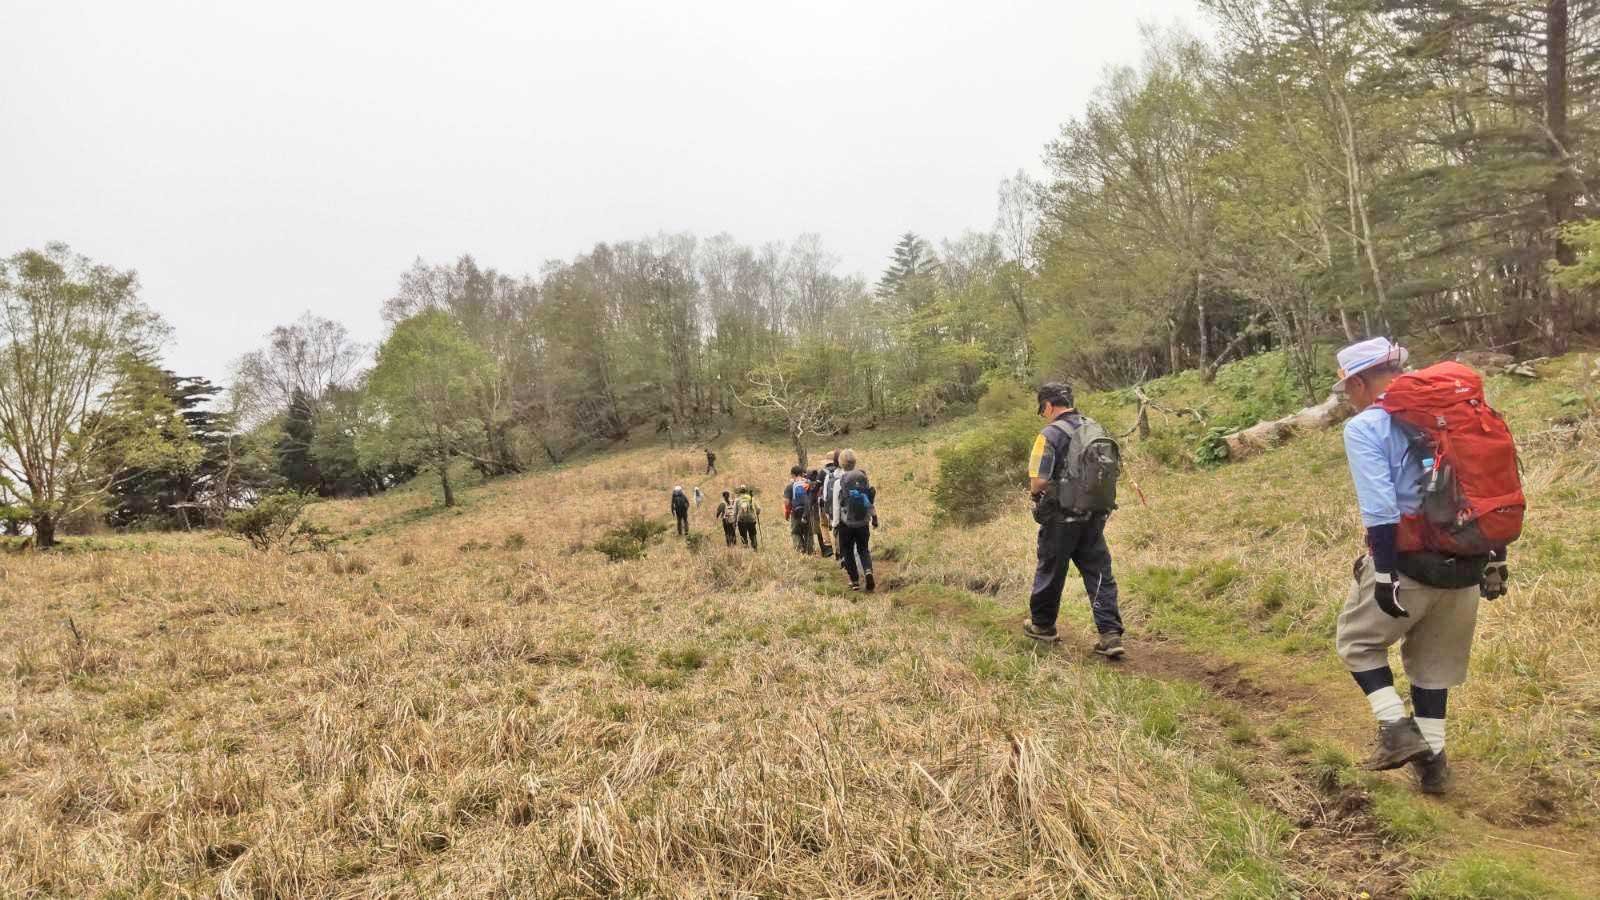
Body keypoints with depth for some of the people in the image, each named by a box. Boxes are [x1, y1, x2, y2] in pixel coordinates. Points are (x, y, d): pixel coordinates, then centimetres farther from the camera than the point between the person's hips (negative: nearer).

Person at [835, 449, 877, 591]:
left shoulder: (839, 482, -11)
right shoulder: (865, 478, -2)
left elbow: (836, 506, -8)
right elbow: (872, 500, 4)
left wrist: (835, 524, 1)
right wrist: (874, 517, 15)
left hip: (846, 523, -3)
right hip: (863, 522, 3)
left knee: (848, 552, 12)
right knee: (863, 550, 15)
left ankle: (855, 581, 13)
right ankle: (868, 571, -11)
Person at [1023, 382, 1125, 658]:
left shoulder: (1050, 435, -15)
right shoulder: (1096, 429, 7)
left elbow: (1038, 482, -20)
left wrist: (1037, 492, 1)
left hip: (1061, 517, -5)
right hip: (1095, 516, 5)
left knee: (1050, 571, 12)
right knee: (1100, 573, 7)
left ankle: (1042, 625, 28)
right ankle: (1111, 634, 1)